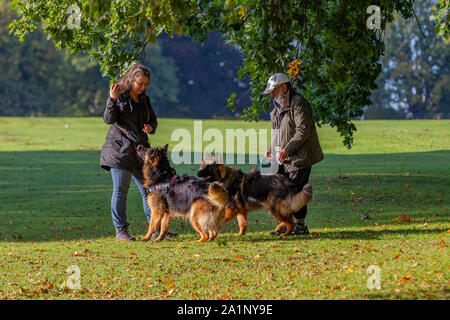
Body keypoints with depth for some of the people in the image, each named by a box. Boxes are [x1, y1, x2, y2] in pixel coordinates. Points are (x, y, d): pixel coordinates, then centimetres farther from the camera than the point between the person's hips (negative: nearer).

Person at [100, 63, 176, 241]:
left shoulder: (144, 100, 15)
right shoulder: (119, 96, -4)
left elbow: (153, 120, 23)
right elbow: (109, 119, -13)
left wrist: (150, 126, 0)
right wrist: (112, 100, -27)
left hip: (140, 150, 6)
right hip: (119, 150, -6)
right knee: (120, 191, -5)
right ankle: (120, 231, -1)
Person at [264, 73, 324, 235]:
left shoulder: (299, 103, -13)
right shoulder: (279, 106, 17)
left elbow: (303, 131, -20)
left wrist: (286, 150, -23)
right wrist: (272, 148, 12)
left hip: (300, 157, -9)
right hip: (285, 158, 9)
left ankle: (301, 225, -1)